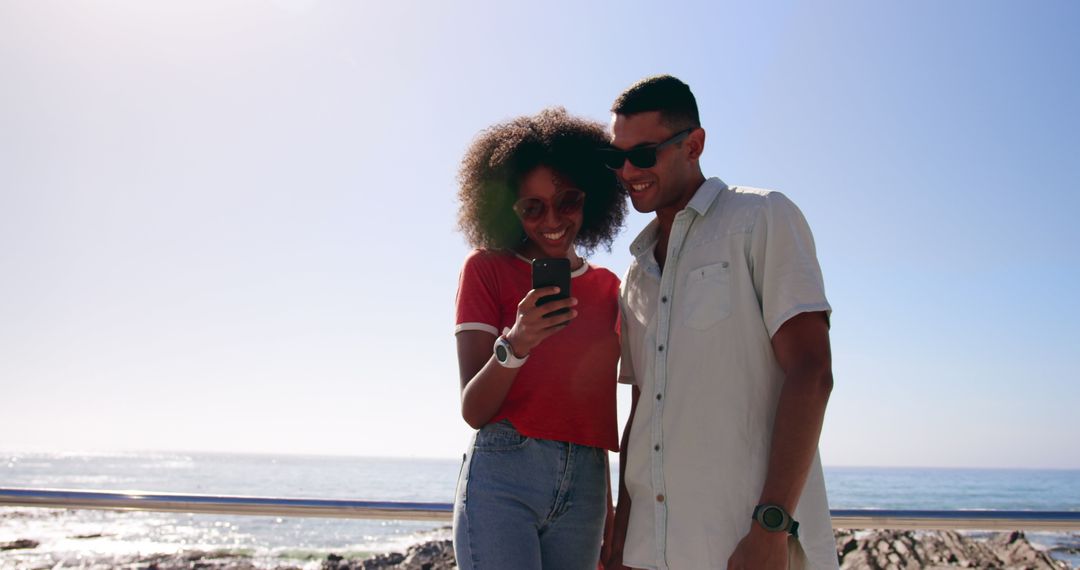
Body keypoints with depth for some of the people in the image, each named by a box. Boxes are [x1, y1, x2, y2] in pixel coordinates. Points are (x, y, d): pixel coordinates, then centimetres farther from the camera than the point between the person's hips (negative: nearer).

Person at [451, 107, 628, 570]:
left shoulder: (608, 288, 12)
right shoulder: (487, 268, 0)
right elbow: (473, 410, -5)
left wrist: (607, 506, 18)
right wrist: (513, 346, -23)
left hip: (585, 484, 4)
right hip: (501, 476, -4)